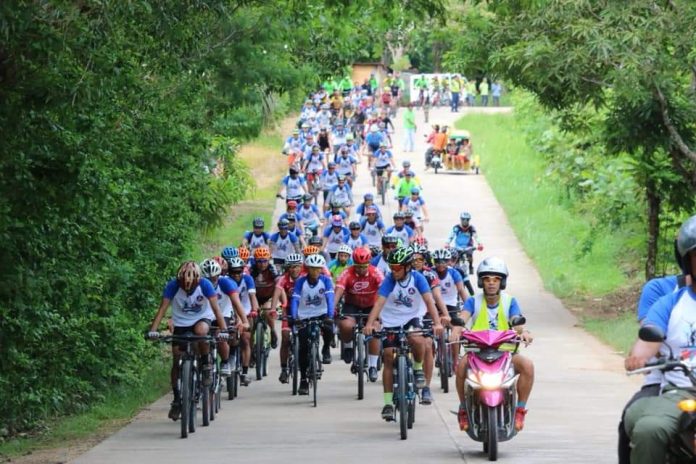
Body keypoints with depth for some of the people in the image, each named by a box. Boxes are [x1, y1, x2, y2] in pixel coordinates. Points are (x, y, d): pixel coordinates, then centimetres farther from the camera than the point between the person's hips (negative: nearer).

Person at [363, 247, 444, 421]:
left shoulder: (417, 278, -14)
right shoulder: (389, 280, -15)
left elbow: (429, 300, -23)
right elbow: (379, 302, -26)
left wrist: (437, 323, -39)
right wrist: (369, 324, -42)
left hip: (411, 319, -1)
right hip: (390, 323, 1)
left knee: (417, 340, -33)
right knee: (388, 360, -2)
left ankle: (418, 369, -3)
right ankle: (388, 403, 6)